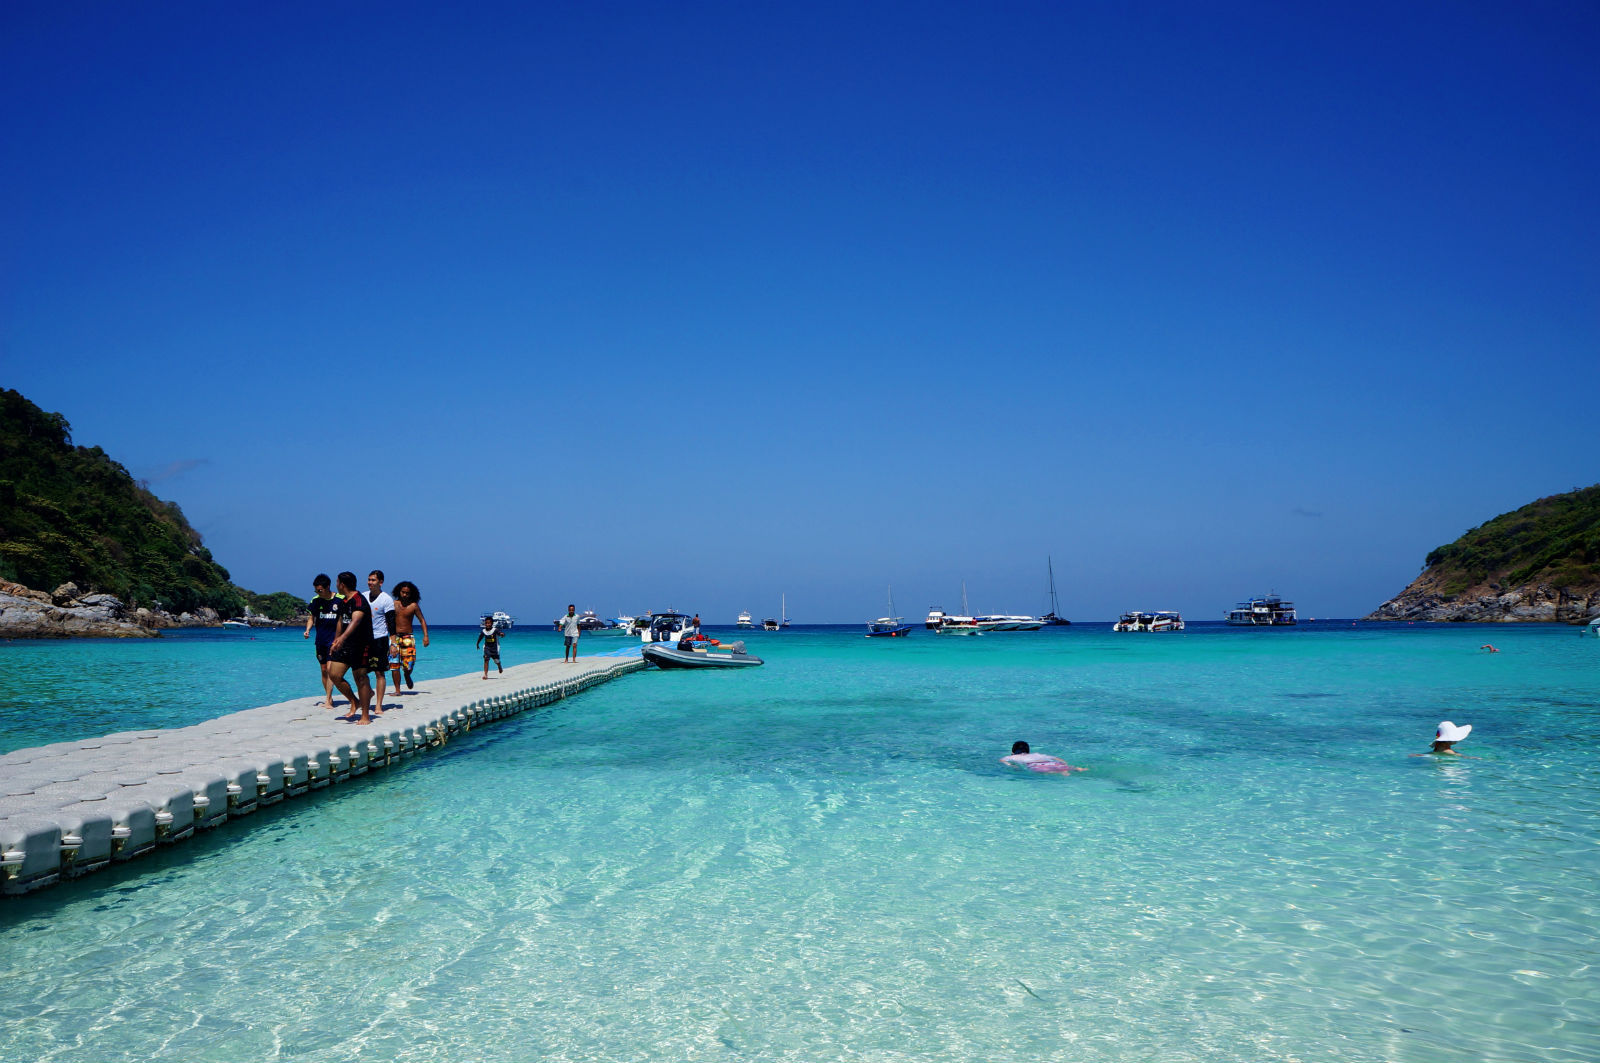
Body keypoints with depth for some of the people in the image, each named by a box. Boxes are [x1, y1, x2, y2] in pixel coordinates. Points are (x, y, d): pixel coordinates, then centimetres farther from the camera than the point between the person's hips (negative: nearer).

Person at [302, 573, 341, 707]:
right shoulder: (316, 600, 3)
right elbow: (311, 617, 12)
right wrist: (307, 630, -7)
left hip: (334, 639, -5)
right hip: (320, 640, 5)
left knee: (330, 668, -13)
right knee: (323, 670, 9)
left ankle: (328, 701, -14)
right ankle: (328, 697, 20)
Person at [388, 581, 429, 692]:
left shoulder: (413, 606, 2)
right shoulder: (393, 604, 5)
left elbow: (422, 620, 5)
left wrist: (425, 635, -6)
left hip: (408, 637, -1)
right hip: (394, 637, 1)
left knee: (409, 664, -9)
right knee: (394, 664, -5)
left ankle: (407, 677, 27)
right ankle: (397, 690, 2)